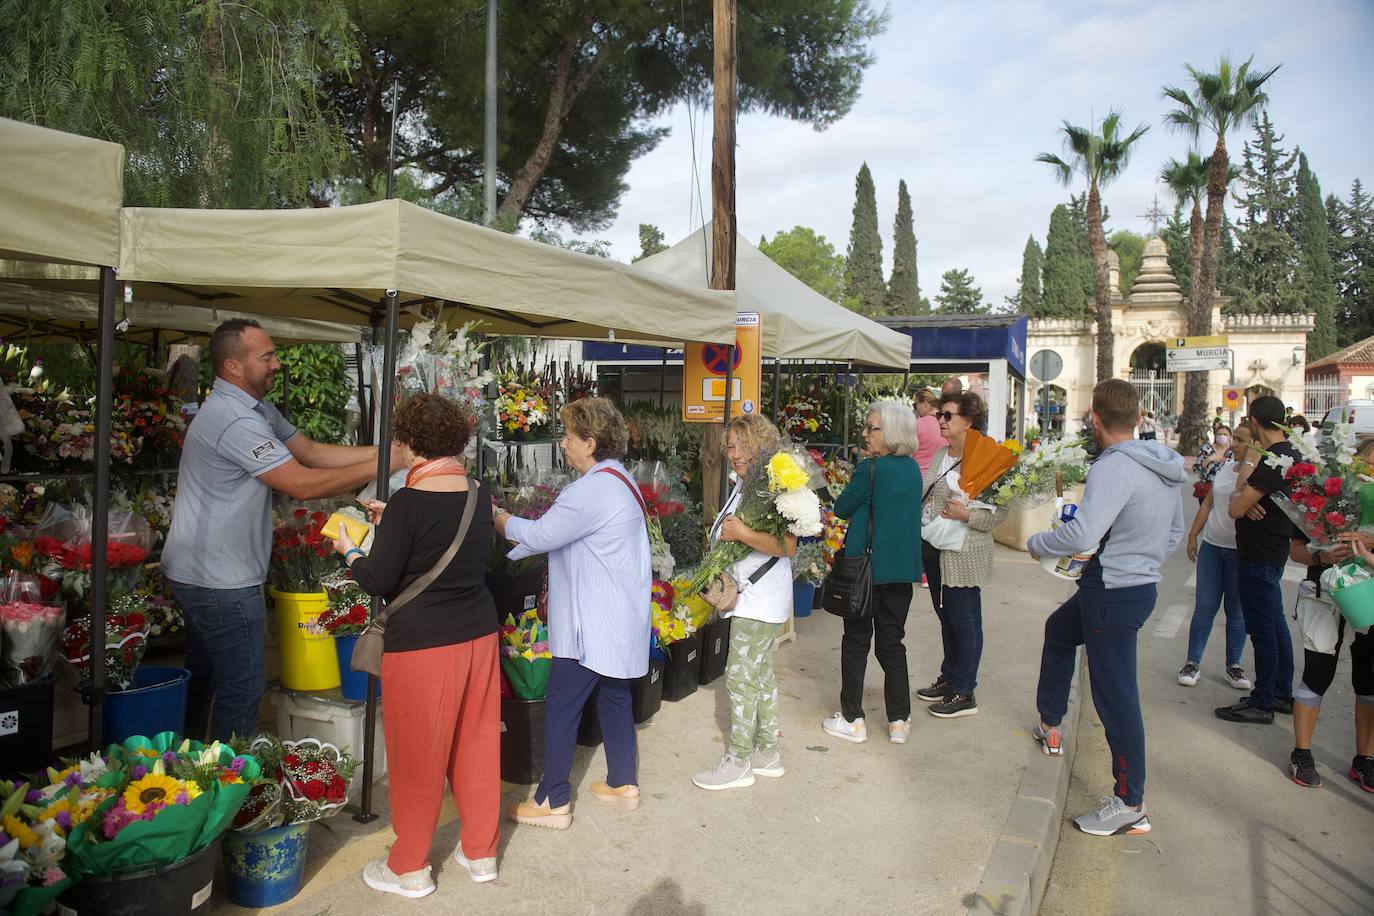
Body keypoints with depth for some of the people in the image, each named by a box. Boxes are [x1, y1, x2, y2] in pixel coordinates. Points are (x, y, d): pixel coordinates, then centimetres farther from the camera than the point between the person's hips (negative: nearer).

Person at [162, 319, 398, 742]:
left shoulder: (257, 408, 10)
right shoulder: (234, 419, -23)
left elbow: (311, 451, 4)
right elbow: (302, 484, -25)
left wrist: (385, 450, -6)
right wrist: (377, 467, -20)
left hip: (198, 570, 11)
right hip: (220, 580, -11)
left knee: (202, 677, 21)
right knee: (242, 687, -1)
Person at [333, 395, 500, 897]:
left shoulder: (409, 503, -18)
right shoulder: (479, 496, 1)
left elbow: (377, 581, -12)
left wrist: (348, 550, 7)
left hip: (422, 646, -6)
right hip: (479, 634, 6)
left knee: (418, 756, 10)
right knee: (476, 744, 18)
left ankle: (409, 867, 26)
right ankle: (480, 851, 32)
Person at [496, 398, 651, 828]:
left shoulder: (593, 489, -22)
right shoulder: (617, 480, 12)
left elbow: (539, 536, -18)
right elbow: (554, 537, 13)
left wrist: (495, 515, -4)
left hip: (593, 626, -10)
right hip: (619, 619, 10)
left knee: (561, 707, 0)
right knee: (614, 696, 18)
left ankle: (553, 802, 10)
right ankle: (623, 784, 30)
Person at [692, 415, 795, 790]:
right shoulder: (741, 484, 10)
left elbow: (788, 546, -27)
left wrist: (743, 534, -29)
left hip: (759, 600, -10)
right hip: (751, 597, 10)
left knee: (740, 677, -3)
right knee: (762, 673, 17)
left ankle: (738, 762, 9)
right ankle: (767, 752, 30)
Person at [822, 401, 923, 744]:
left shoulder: (870, 468, -16)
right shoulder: (913, 468, 5)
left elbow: (842, 508, -7)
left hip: (867, 567, -6)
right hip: (903, 568, 6)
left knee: (856, 642, 7)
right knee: (892, 642, 14)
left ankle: (852, 720, 14)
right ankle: (899, 721, 18)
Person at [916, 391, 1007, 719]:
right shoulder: (941, 454, 10)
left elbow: (1000, 511, -18)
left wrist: (966, 515, -29)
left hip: (963, 554, -8)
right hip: (933, 548, 8)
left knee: (964, 622, 2)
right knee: (946, 617, 18)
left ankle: (964, 694, 13)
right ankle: (948, 679, 33)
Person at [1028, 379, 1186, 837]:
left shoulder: (1114, 467, -24)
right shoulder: (1163, 466, 6)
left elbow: (1082, 533, -33)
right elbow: (1174, 532, 17)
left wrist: (1037, 543, -15)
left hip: (1113, 594, -10)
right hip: (1141, 583, 10)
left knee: (1116, 694, -2)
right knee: (1059, 630, 30)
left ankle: (1130, 804, 8)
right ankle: (1049, 725, 44)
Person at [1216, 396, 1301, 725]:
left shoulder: (1272, 462, -23)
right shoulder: (1290, 455, 11)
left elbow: (1235, 509, -22)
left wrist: (1247, 467, -12)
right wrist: (1248, 499, -13)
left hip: (1260, 556, -11)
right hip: (1272, 552, 11)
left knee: (1263, 629, -3)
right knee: (1276, 624, 17)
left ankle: (1261, 704, 6)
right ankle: (1283, 694, 28)